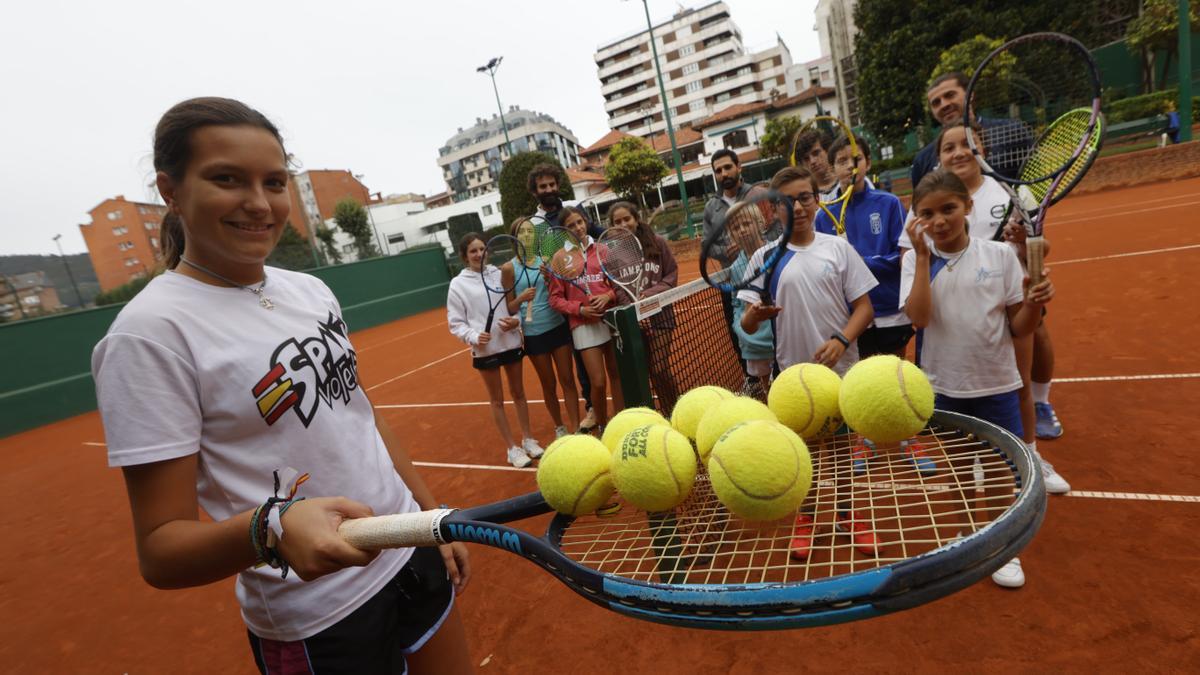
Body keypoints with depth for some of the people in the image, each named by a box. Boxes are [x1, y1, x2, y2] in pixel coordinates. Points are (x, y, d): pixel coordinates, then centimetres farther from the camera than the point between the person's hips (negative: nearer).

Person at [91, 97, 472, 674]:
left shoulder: (310, 290, 1)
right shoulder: (150, 331, -18)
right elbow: (160, 551, -16)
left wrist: (434, 517, 10)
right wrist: (270, 529, -36)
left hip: (415, 554, 6)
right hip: (316, 626, -6)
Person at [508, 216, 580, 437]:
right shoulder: (510, 268, -4)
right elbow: (510, 307, -3)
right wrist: (521, 298, -24)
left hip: (558, 326, 1)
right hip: (533, 332, -1)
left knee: (567, 379, 3)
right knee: (548, 384, 11)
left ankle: (575, 429, 12)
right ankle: (559, 428, 30)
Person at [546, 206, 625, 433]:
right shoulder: (560, 257, 0)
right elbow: (555, 298, 0)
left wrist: (608, 296, -9)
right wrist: (579, 309, -14)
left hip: (611, 318, 3)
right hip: (584, 325, -2)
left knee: (617, 375, 8)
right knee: (598, 382, -4)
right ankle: (602, 427, 19)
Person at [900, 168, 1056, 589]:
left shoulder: (1000, 254, -5)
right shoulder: (917, 260, -6)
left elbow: (1018, 328, -2)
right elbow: (919, 318, -22)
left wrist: (1034, 305, -23)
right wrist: (924, 255, -21)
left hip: (996, 385, 0)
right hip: (942, 388, 0)